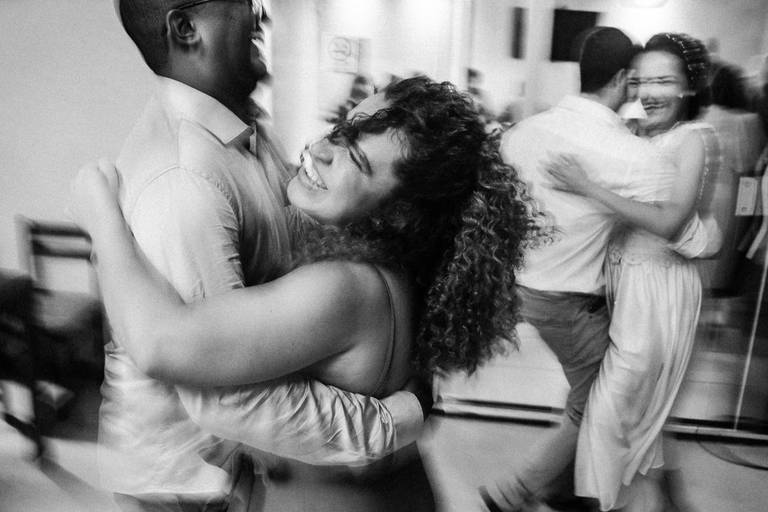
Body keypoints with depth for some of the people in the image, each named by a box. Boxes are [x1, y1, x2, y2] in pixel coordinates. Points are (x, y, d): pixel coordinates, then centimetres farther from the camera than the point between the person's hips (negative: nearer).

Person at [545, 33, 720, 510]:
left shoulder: (694, 138, -15)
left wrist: (590, 187, -28)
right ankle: (643, 464, 53)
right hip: (622, 274, 7)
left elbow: (669, 224, -26)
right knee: (638, 393, 26)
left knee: (612, 401, 4)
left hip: (659, 284, -6)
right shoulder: (641, 134, 4)